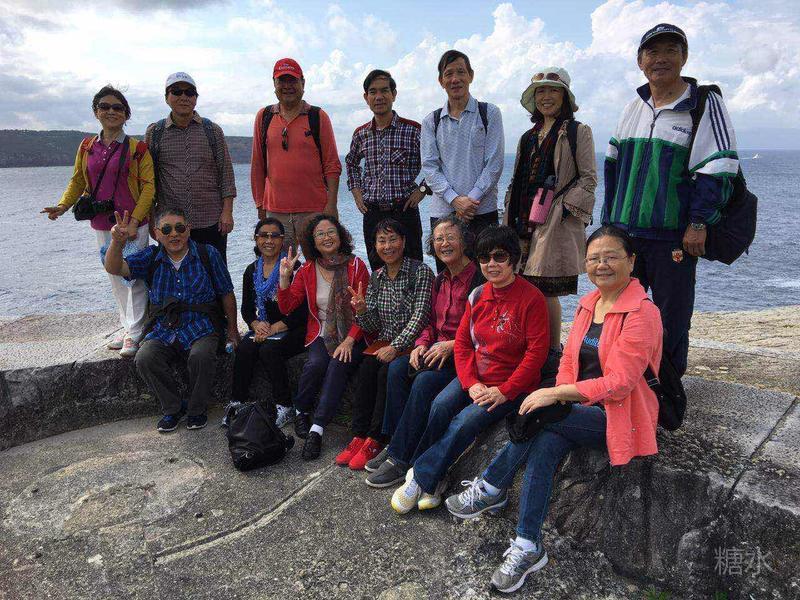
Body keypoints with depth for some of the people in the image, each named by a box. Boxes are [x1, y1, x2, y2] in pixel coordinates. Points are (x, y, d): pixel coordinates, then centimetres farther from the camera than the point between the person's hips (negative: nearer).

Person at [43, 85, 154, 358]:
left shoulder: (137, 148, -6)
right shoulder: (87, 147, 7)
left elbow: (149, 186, -9)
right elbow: (78, 180, 14)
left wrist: (134, 220, -17)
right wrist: (63, 206, -2)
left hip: (133, 225, -5)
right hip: (102, 225, 5)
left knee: (134, 276, -4)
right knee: (116, 277, 12)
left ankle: (134, 334, 4)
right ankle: (127, 327, 23)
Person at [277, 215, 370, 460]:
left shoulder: (356, 266, 0)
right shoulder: (307, 270, 10)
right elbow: (287, 307, 7)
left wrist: (350, 340, -16)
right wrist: (285, 276, -6)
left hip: (352, 335, -2)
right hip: (322, 334, 2)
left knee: (338, 365, -31)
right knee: (315, 364, -29)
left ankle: (317, 429, -28)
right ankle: (301, 411, -1)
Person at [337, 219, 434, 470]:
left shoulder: (420, 271, -5)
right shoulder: (376, 277, 12)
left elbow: (420, 316, -14)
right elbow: (373, 327, 10)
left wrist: (395, 347, -22)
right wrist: (361, 310, -11)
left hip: (411, 343, -4)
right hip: (385, 342, 5)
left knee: (387, 371, -29)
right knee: (366, 368, -24)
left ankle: (375, 441, -20)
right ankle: (359, 436, -19)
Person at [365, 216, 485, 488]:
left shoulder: (479, 278, -12)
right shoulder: (440, 281, 15)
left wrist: (451, 345, -20)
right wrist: (421, 345, 0)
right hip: (437, 350, 8)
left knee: (425, 381, -29)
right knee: (397, 367, -17)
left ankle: (400, 458, -18)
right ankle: (395, 442, -9)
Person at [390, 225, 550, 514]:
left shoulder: (531, 298, -11)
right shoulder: (478, 295, 6)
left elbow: (537, 351, -14)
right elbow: (462, 343, 5)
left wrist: (504, 391, -18)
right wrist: (471, 383, -10)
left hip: (512, 385, -5)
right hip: (475, 378, 5)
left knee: (466, 421, -24)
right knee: (440, 406, -21)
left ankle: (420, 477, -9)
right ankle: (434, 481, -8)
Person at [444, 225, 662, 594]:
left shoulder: (642, 313, -15)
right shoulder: (588, 304, 8)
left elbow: (619, 382, -21)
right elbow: (569, 362, 10)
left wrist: (555, 394, -23)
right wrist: (561, 396, -9)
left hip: (620, 417, -6)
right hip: (579, 410, 6)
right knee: (545, 443, -23)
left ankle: (490, 488, -3)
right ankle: (527, 548, -14)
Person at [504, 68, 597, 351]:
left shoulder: (578, 132, 2)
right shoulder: (529, 137, 21)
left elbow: (588, 178, -2)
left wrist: (567, 206, -14)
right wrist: (511, 219, 17)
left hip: (556, 221, -6)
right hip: (527, 221, 6)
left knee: (546, 289, -8)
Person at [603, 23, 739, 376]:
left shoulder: (705, 103, -2)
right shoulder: (634, 107, 13)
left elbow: (717, 167, -8)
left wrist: (699, 222, -14)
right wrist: (609, 219, 12)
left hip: (673, 235, -5)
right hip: (624, 230, 5)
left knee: (672, 316, 4)